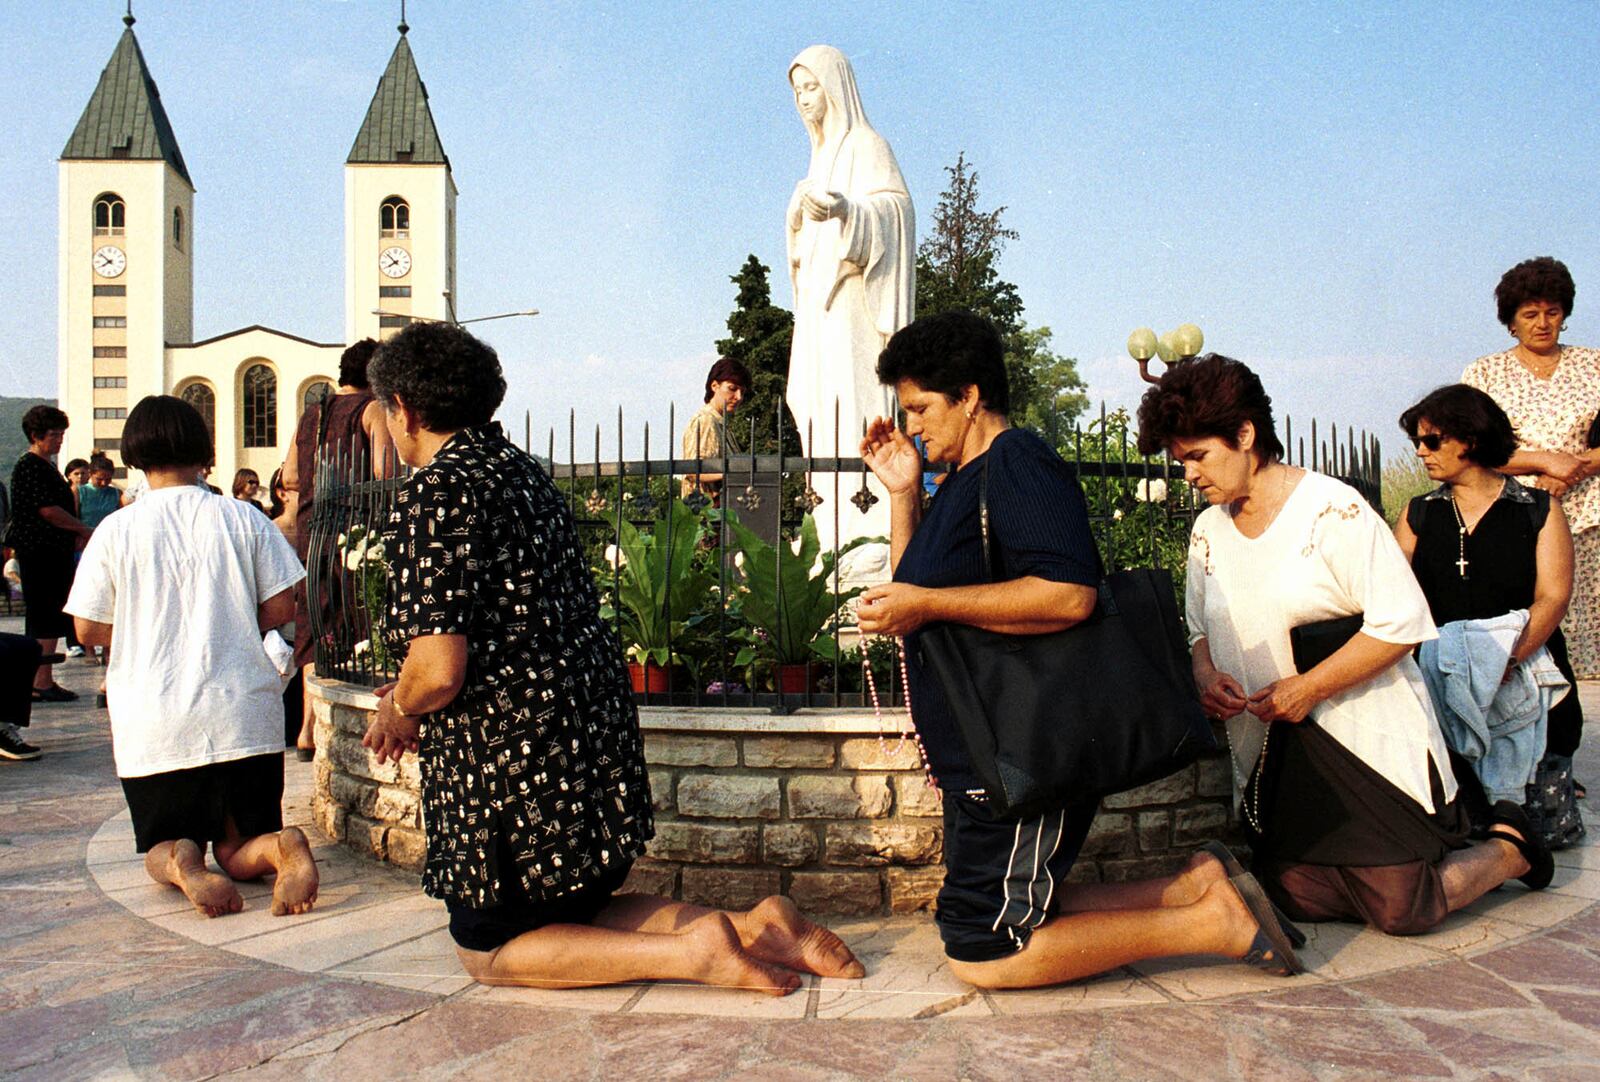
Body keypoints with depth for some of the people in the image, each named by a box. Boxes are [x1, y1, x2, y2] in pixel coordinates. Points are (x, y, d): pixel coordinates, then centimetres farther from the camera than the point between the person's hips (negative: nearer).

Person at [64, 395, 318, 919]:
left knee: (162, 847, 19)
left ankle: (182, 864, -17)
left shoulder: (116, 530, -2)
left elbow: (89, 630, 2)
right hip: (243, 717, 1)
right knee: (239, 850, 14)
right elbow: (281, 606, 1)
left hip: (153, 725, 0)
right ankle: (282, 846, -20)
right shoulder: (242, 518, -1)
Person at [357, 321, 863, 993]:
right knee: (578, 908, 26)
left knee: (487, 950, 12)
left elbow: (439, 672, -22)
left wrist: (396, 714, 1)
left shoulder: (434, 491, -15)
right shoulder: (522, 469, 11)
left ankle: (691, 950, -7)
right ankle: (751, 927, 6)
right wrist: (413, 694, 25)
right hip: (599, 736, 8)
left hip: (512, 761, -8)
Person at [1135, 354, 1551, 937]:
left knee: (1403, 911, -7)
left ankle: (1509, 846, 23)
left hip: (1368, 738, -6)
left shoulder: (1333, 509, -13)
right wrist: (1206, 675, -5)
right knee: (1299, 899, 1)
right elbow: (1201, 632, 17)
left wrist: (1310, 687, -19)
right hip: (1274, 755, 6)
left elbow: (1401, 622, -17)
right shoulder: (1208, 530, 7)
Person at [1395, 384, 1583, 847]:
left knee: (1543, 828, -9)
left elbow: (1552, 599, -7)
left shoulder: (1539, 510, 5)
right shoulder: (1419, 515, 14)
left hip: (1525, 674, -1)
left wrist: (1509, 658, -24)